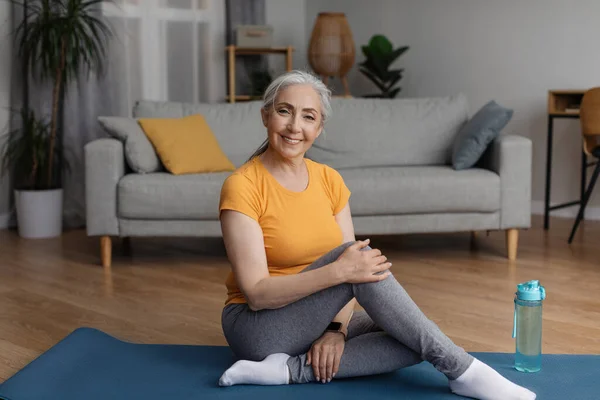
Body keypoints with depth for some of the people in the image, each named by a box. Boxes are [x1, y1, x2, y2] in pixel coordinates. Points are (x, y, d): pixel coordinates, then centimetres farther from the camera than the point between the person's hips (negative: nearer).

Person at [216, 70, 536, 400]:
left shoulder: (329, 180, 3)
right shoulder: (242, 186, -15)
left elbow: (350, 271, -1)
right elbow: (257, 293, -22)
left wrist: (336, 329, -19)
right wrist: (338, 271, -32)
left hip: (318, 323, 6)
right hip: (260, 328, -6)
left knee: (418, 341, -15)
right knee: (359, 253, -28)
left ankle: (291, 369, -19)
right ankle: (461, 370, -23)